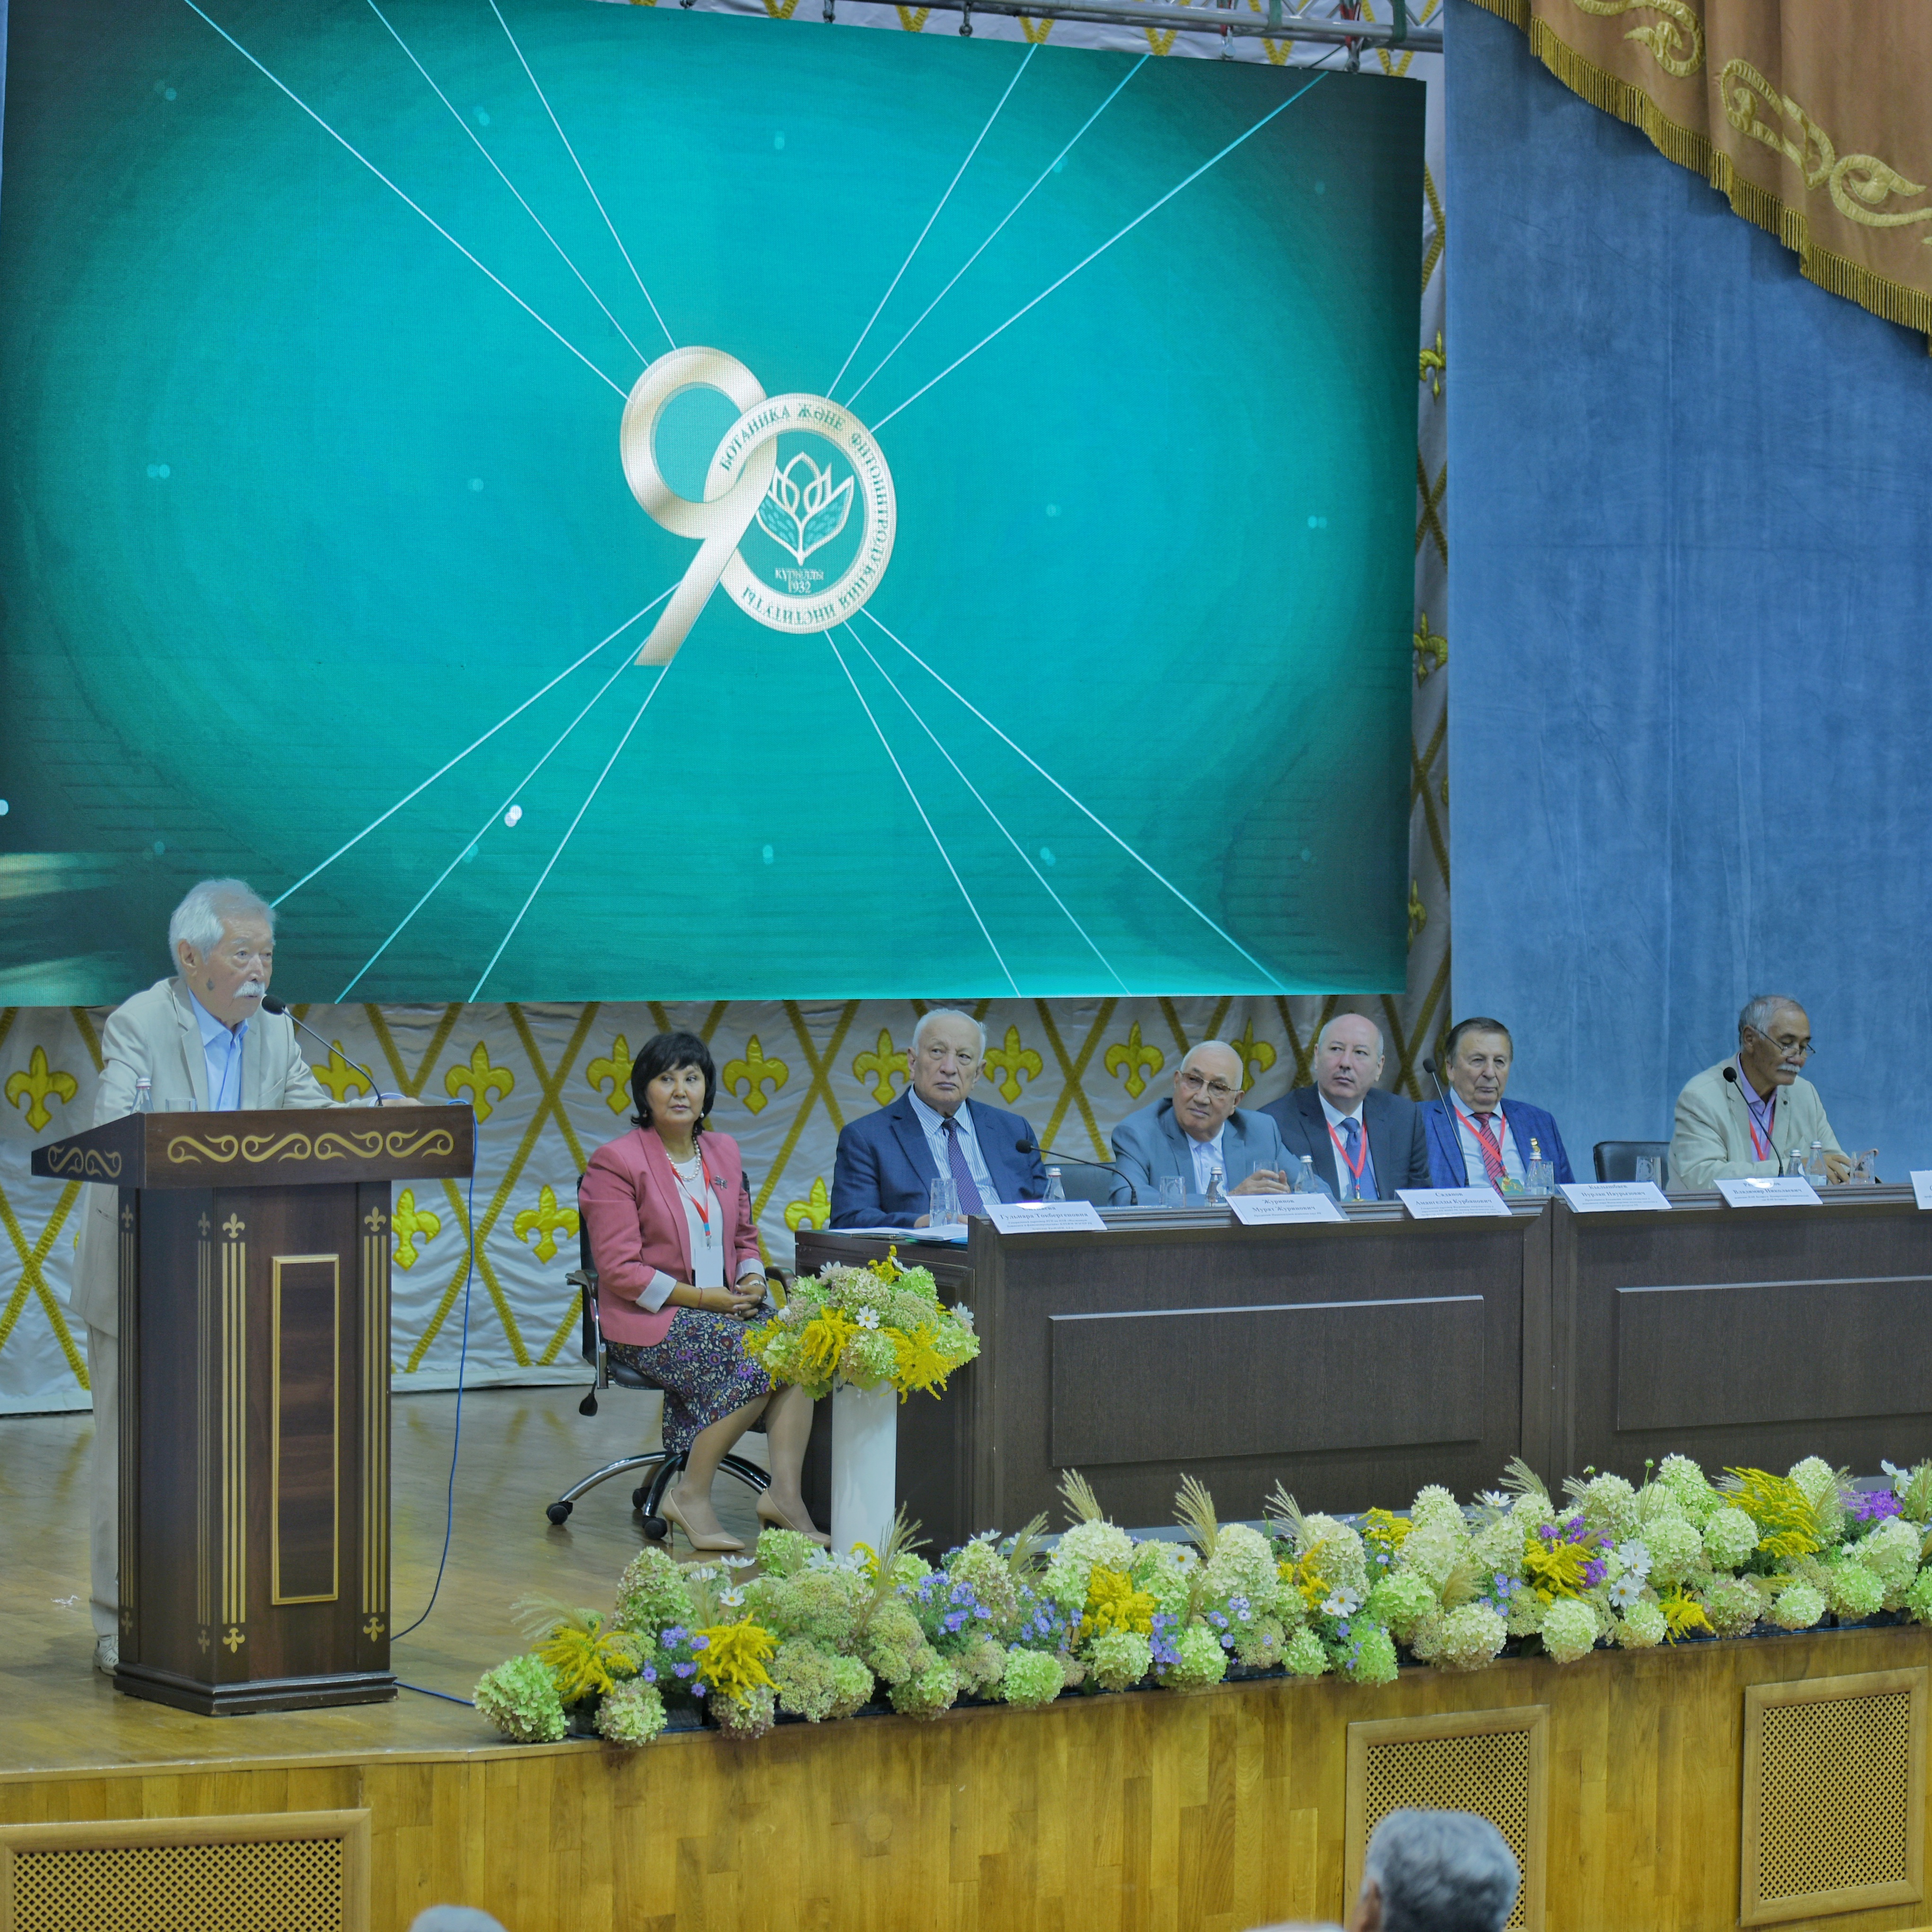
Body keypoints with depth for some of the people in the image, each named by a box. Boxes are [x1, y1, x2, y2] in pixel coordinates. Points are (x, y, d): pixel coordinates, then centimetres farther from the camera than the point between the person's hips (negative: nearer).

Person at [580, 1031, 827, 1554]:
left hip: (725, 1306, 6)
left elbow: (745, 1238, 22)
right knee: (759, 1359, -29)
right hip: (648, 1319, -6)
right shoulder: (616, 1162, -7)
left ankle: (785, 1492, -26)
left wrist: (752, 1280, -1)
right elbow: (620, 1270, -12)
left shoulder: (724, 1151, 14)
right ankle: (691, 1496, -19)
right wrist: (699, 1298, -17)